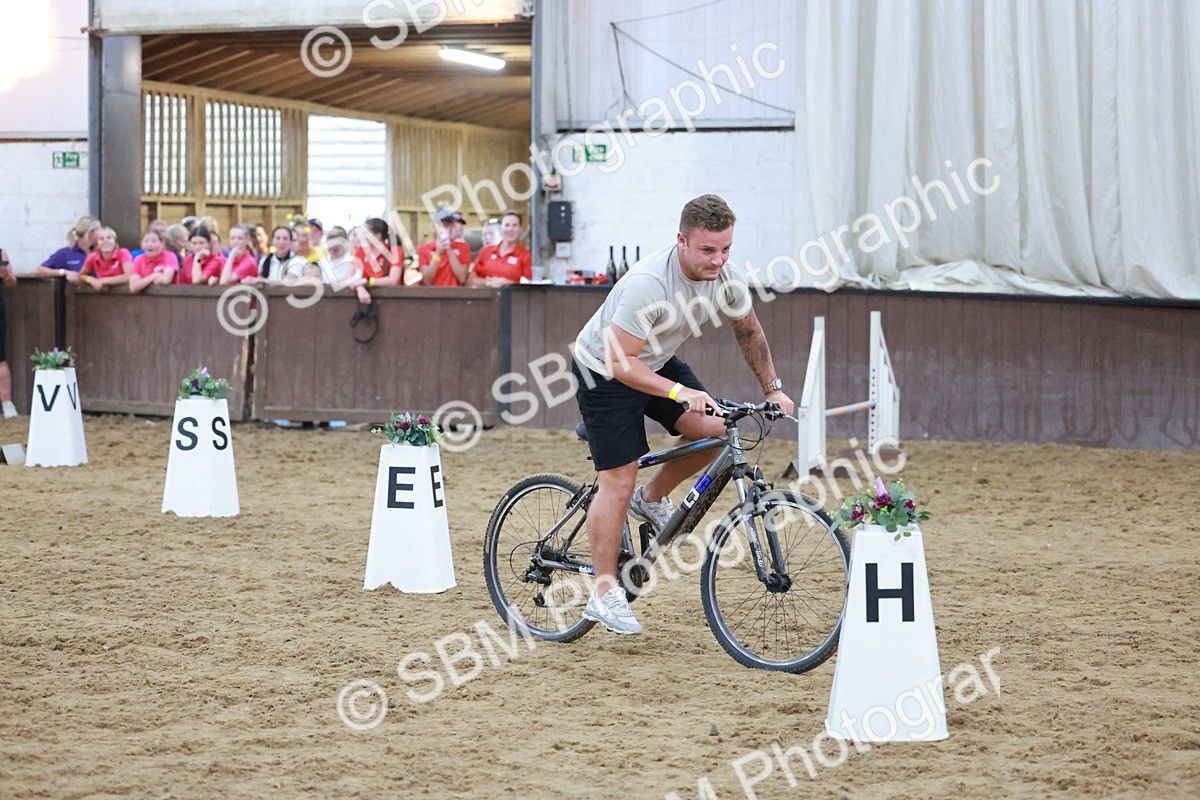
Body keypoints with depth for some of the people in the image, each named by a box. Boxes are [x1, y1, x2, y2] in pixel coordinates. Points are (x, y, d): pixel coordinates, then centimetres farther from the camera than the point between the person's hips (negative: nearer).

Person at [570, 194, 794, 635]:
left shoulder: (724, 275, -14)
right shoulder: (648, 284, -36)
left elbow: (748, 329, 6)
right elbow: (621, 362, -36)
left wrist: (773, 388, 2)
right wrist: (680, 392, -46)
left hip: (656, 362, 7)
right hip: (605, 371, -6)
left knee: (713, 430, -14)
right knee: (618, 481, -9)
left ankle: (652, 499, 11)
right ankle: (604, 592, 0)